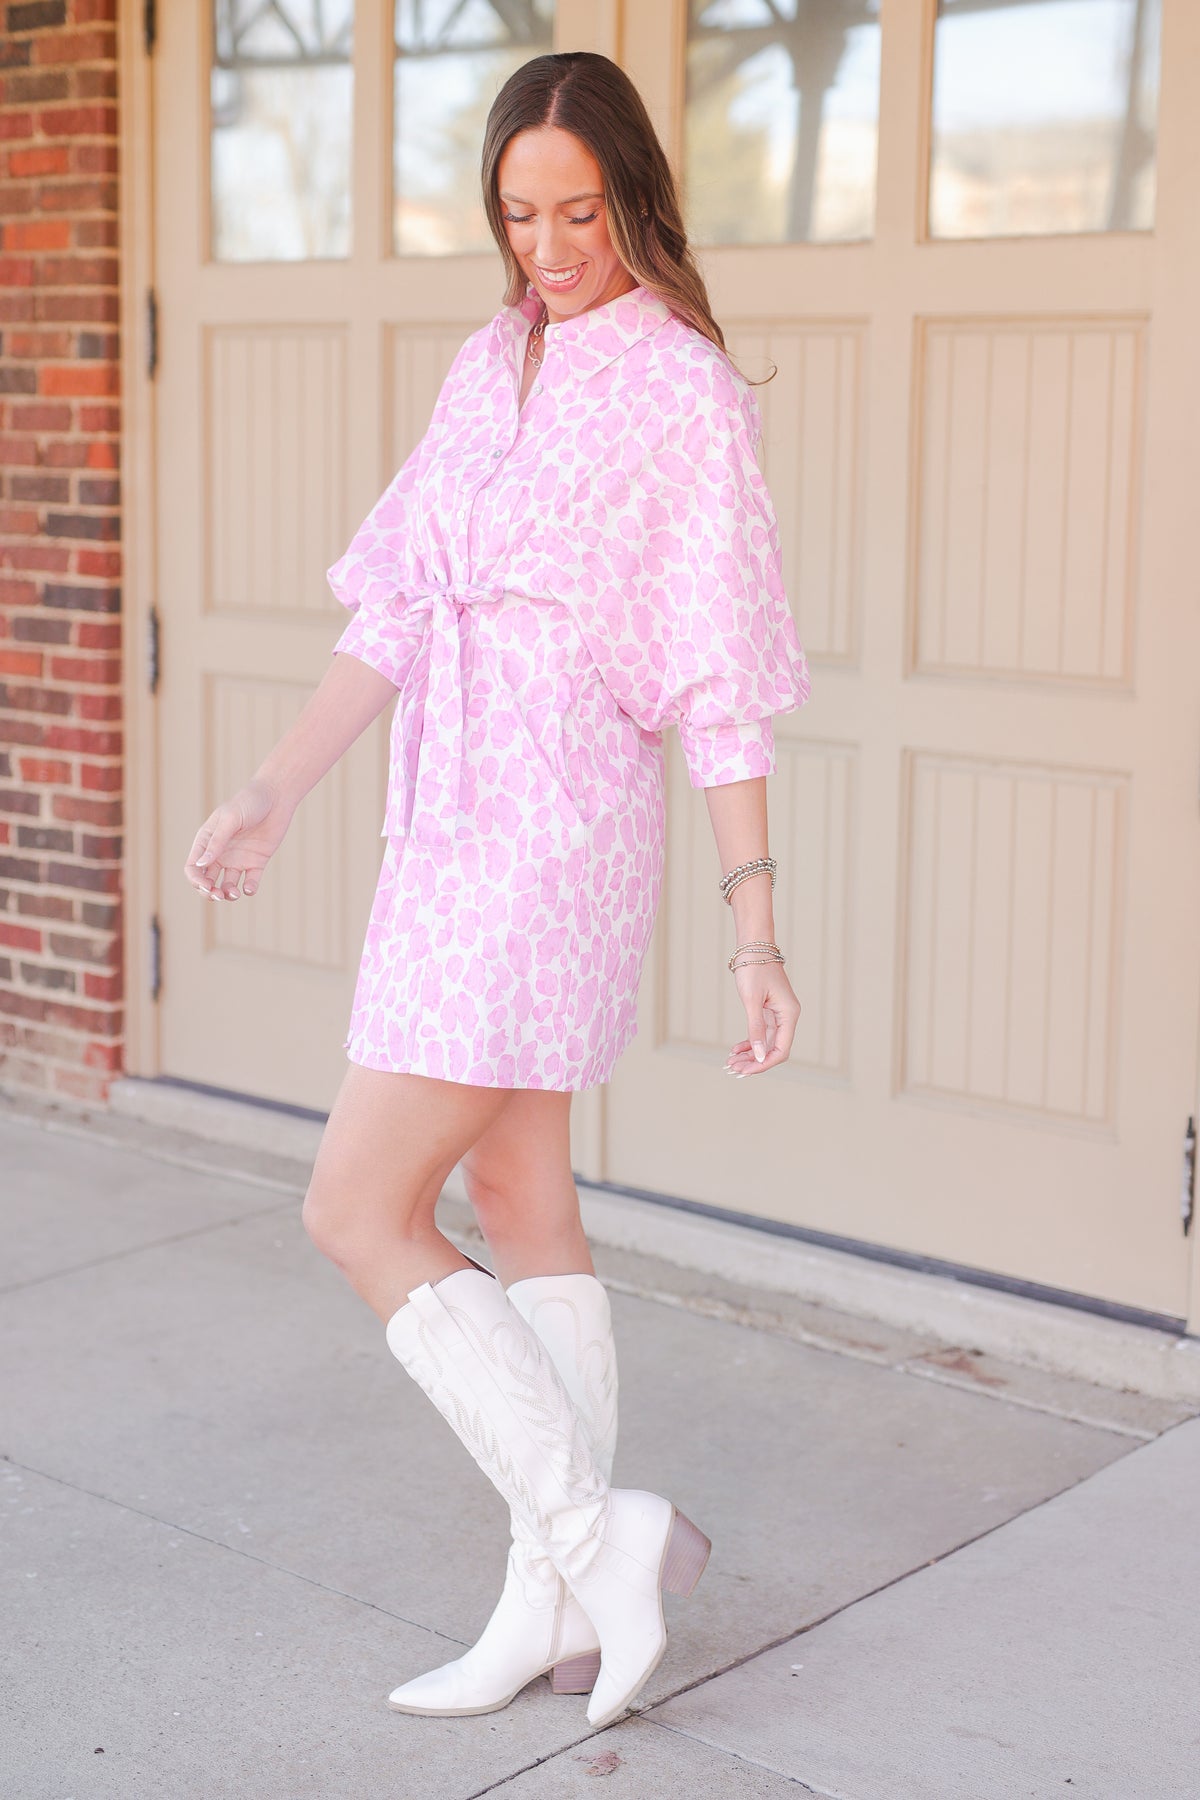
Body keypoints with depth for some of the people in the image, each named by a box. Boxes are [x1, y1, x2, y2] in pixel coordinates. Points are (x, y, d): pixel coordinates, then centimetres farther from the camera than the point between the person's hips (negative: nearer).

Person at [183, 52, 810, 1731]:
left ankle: (594, 1528, 3)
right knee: (521, 1204, 12)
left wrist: (756, 932, -12)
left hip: (553, 838, -9)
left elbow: (720, 685, -12)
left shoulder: (685, 393, -10)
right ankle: (558, 1604, 23)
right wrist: (270, 795, 6)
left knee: (359, 1212, -7)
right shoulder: (492, 366, 12)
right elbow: (398, 612, 12)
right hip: (459, 826, 9)